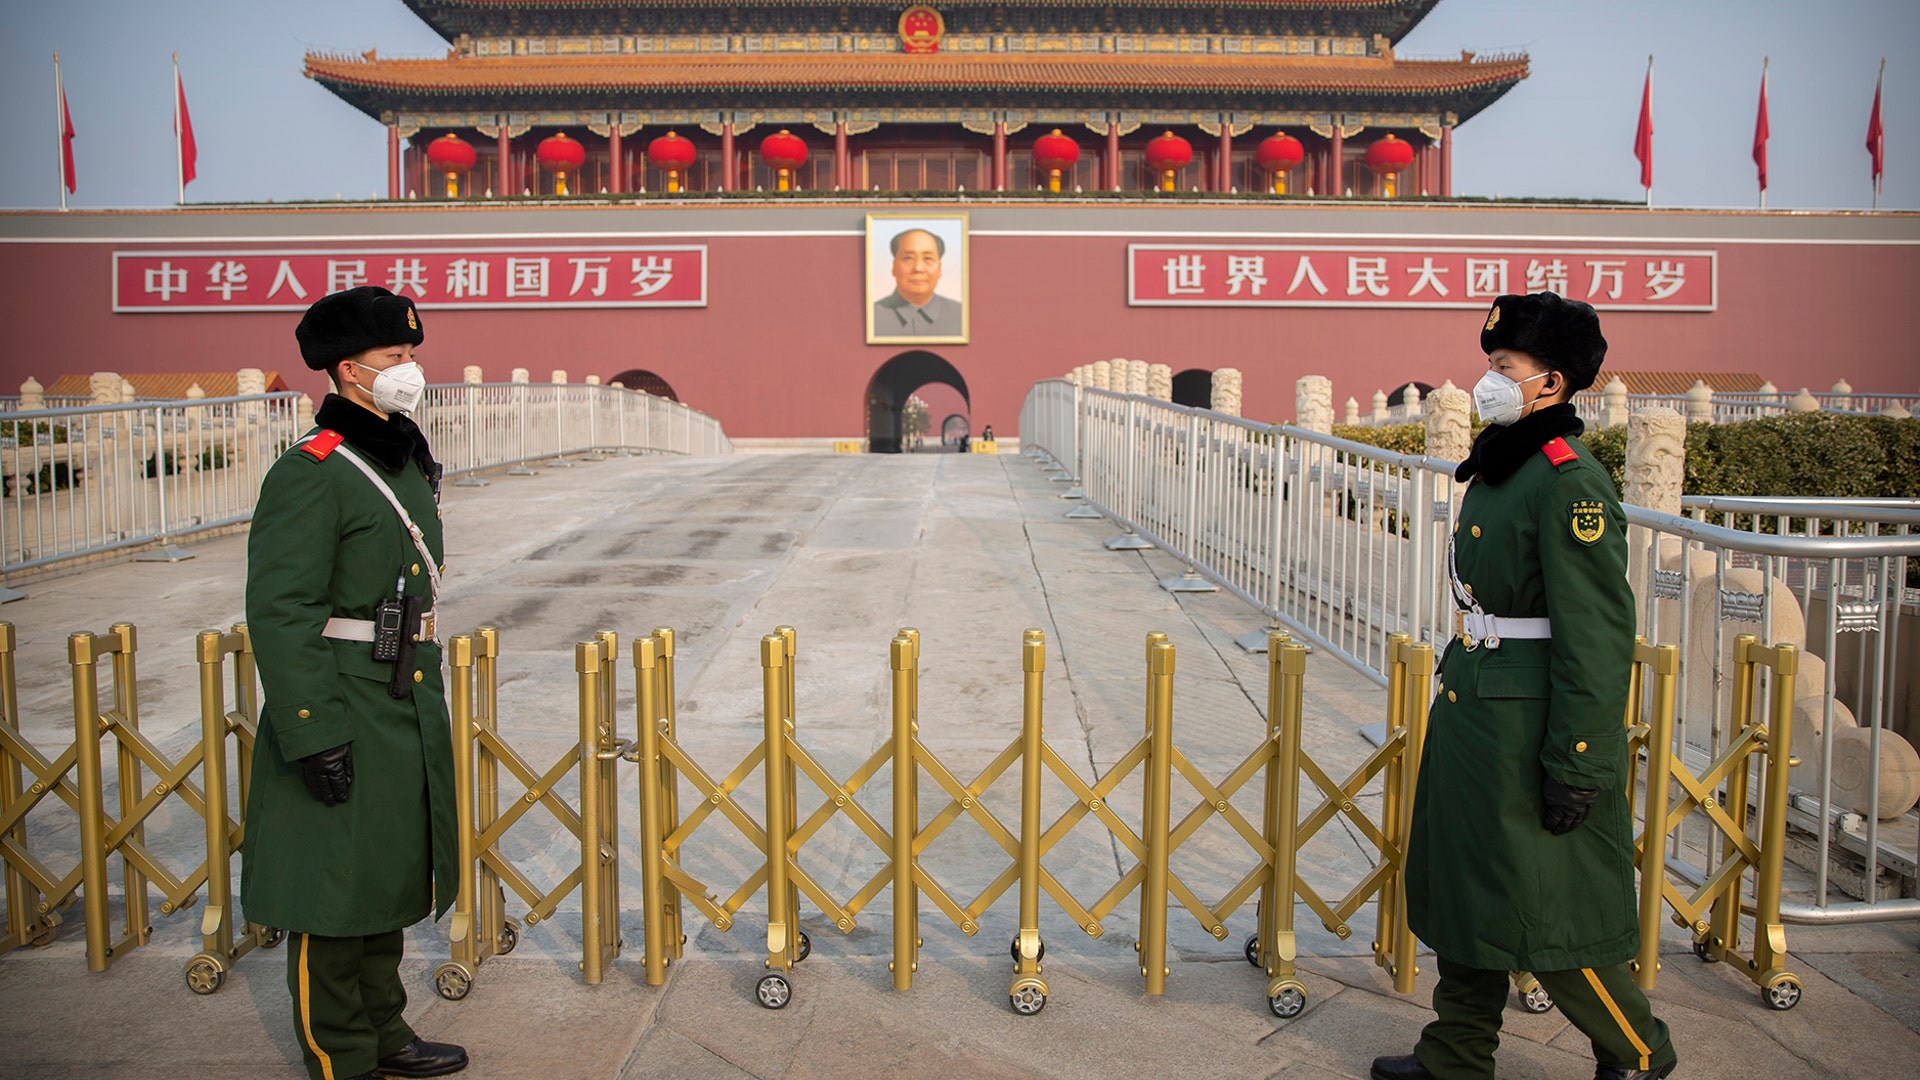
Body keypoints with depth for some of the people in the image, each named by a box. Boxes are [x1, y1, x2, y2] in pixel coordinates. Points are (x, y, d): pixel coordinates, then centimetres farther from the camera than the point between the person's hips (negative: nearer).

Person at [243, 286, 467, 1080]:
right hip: (342, 716, -9)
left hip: (407, 713, 9)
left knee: (387, 879, 19)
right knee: (334, 893, 4)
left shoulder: (406, 461, 12)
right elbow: (279, 616, -19)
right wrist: (318, 736, -22)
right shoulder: (309, 475, -15)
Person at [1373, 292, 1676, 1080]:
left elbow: (1598, 637, -21)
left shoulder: (1570, 483, -19)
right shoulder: (1497, 466, 10)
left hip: (1529, 731, -9)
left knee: (1546, 905, 4)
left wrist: (1576, 767, -20)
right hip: (1471, 712, 9)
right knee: (1464, 888, 17)